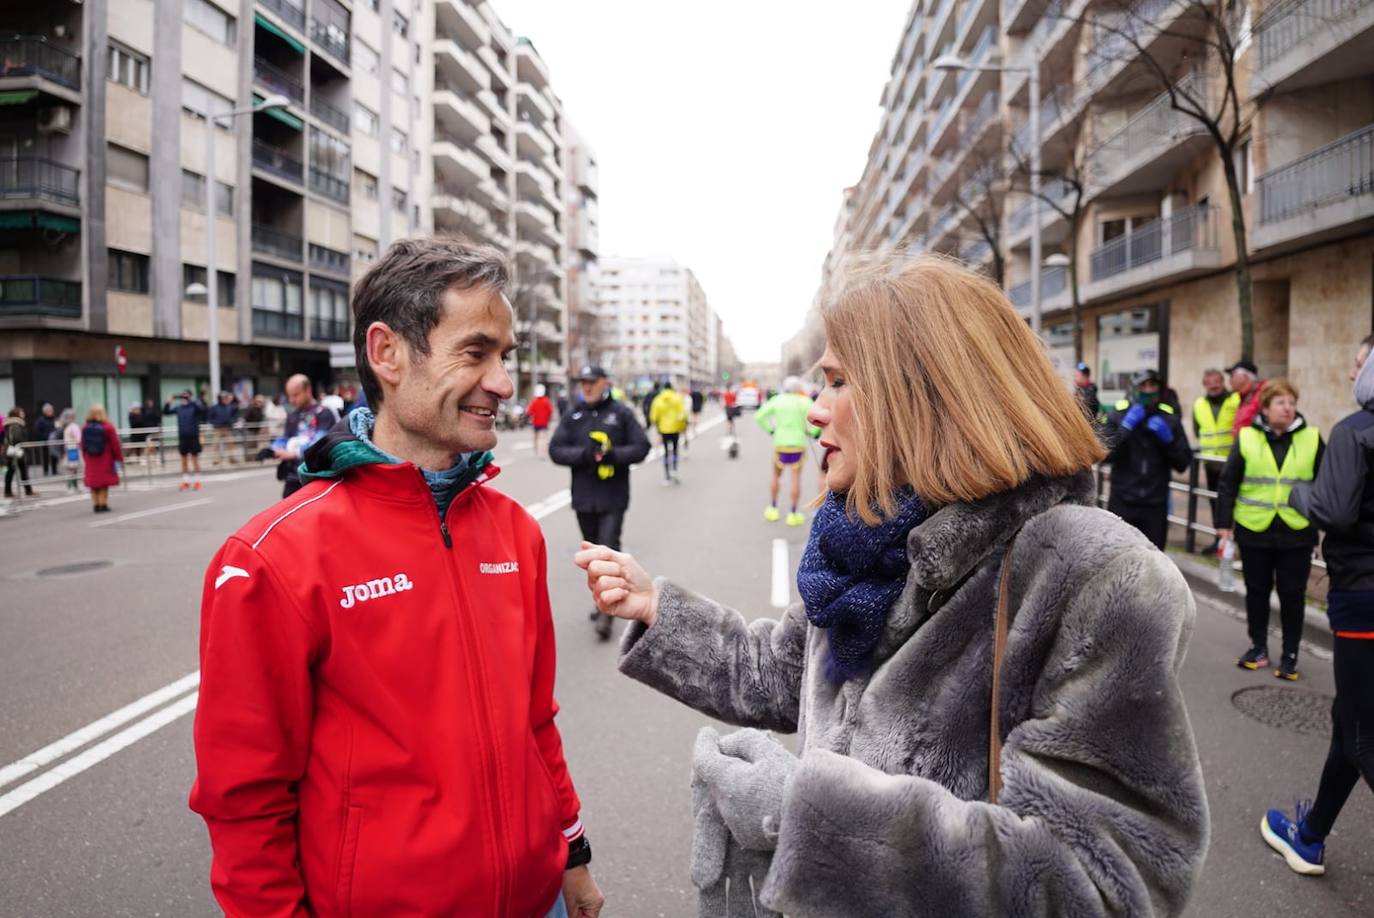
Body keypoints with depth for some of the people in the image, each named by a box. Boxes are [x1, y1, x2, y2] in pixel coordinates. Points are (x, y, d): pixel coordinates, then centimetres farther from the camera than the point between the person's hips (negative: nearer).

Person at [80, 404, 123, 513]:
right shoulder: (108, 427, -12)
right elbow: (115, 444, -10)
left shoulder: (85, 428, 2)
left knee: (94, 484, 10)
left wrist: (86, 459, 17)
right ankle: (103, 505, -2)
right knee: (104, 484, 1)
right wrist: (119, 459, 0)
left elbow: (83, 446, 7)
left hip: (91, 461, 4)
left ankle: (96, 505, 12)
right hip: (105, 461, -4)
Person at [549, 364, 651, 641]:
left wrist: (614, 455, -20)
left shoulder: (622, 413, -1)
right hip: (583, 498, 4)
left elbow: (641, 446, -3)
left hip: (613, 497, -4)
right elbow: (556, 450, 0)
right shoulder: (572, 417, 7)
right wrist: (584, 454, -17)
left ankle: (607, 611, -8)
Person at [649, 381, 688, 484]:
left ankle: (667, 476, 9)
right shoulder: (678, 397, -7)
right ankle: (674, 470, -5)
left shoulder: (658, 399, -3)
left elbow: (653, 417, -3)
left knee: (666, 451, 11)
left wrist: (657, 427, 15)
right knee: (675, 450, 14)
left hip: (664, 429, 1)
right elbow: (682, 414, -11)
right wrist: (683, 427, 2)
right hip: (675, 429, -1)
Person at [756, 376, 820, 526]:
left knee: (776, 475, 19)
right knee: (796, 477, 6)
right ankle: (793, 514, 7)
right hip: (799, 443, -2)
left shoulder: (777, 400, 1)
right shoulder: (804, 401, -4)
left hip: (780, 443, 2)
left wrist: (770, 430, 6)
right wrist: (812, 434, 3)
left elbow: (759, 416, -1)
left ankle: (772, 509, 24)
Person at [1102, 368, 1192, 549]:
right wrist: (1126, 427, -19)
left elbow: (1183, 463, 4)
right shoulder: (1118, 415, -2)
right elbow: (1103, 453, -13)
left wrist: (1168, 439, -11)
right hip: (1122, 501, -2)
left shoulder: (1169, 419, 5)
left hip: (1156, 504, 2)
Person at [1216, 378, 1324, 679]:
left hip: (1296, 533, 0)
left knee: (1292, 594, 7)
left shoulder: (1312, 439, 1)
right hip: (1254, 531, 0)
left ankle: (1290, 655, 19)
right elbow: (1228, 483, 1)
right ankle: (1258, 647, 27)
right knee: (1257, 591, 12)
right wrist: (1224, 523, -3)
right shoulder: (1247, 438, -2)